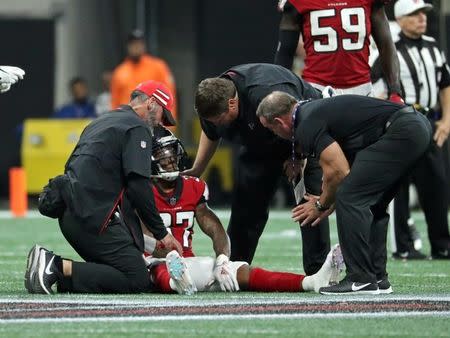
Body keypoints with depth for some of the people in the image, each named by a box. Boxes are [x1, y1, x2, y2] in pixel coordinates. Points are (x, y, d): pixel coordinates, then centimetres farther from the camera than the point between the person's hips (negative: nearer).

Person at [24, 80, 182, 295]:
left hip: (68, 215, 10)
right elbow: (138, 185, -12)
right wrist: (161, 233, -7)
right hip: (96, 217, -10)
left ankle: (51, 266, -4)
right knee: (138, 282, -12)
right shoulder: (138, 128, -3)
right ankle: (61, 268, -21)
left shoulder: (100, 122, 26)